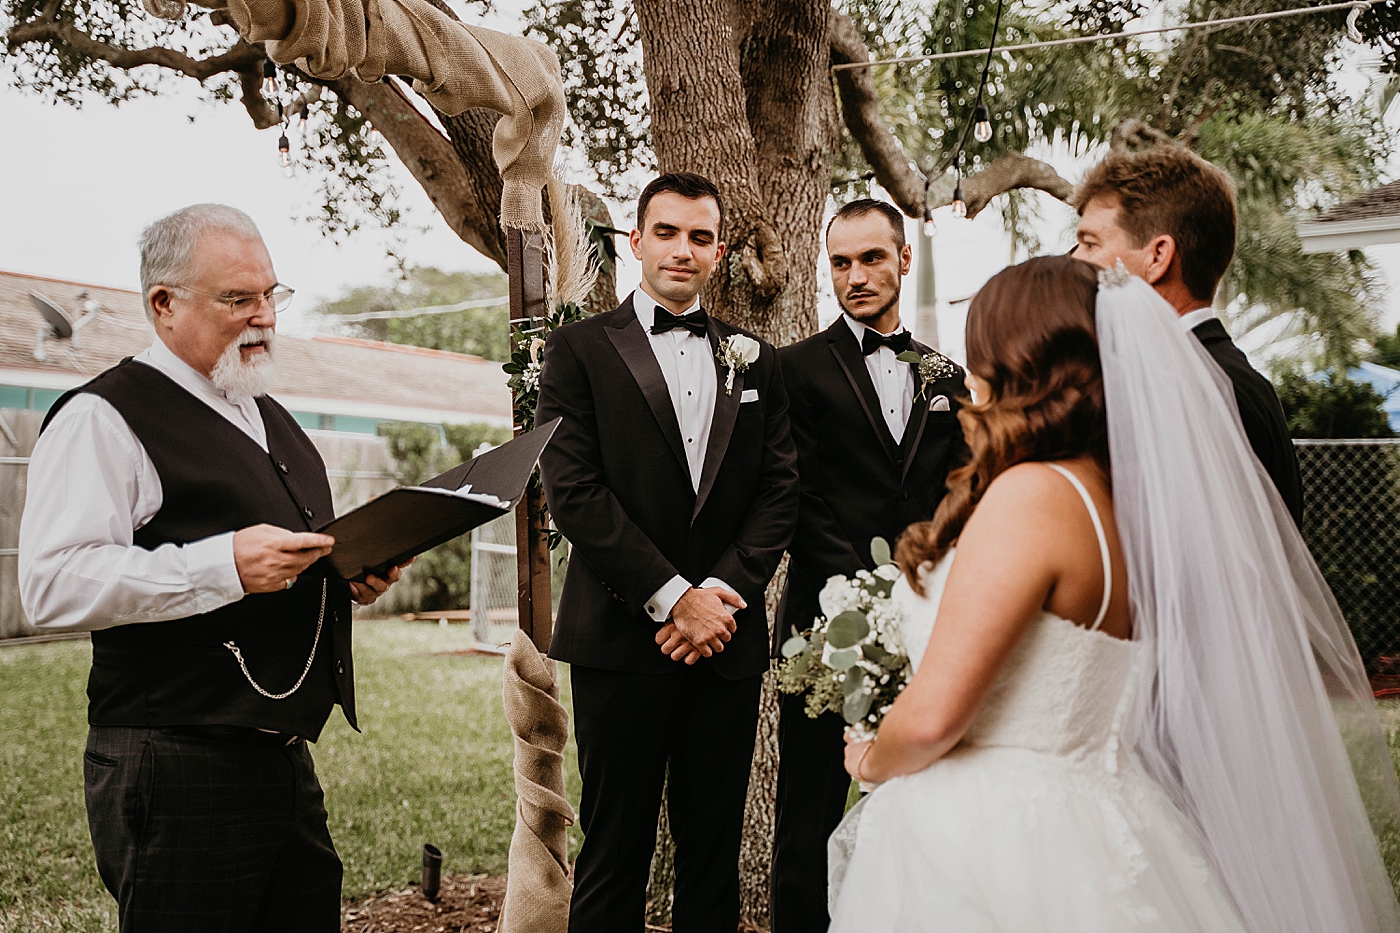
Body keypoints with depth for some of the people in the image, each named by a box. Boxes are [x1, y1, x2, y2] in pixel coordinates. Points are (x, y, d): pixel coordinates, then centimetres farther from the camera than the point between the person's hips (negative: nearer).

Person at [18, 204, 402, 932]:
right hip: (178, 776, -8)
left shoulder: (272, 421, 20)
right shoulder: (104, 419, -8)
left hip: (287, 759, 8)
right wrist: (224, 566, -26)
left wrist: (354, 576, 8)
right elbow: (52, 585, -20)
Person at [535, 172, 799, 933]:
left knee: (714, 847, 9)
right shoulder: (581, 349, 2)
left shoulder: (754, 361, 13)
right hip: (622, 638, -3)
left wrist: (722, 591, -9)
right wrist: (673, 597, -13)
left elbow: (780, 489, 6)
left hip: (728, 640, 3)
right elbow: (573, 491, -8)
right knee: (615, 848, 3)